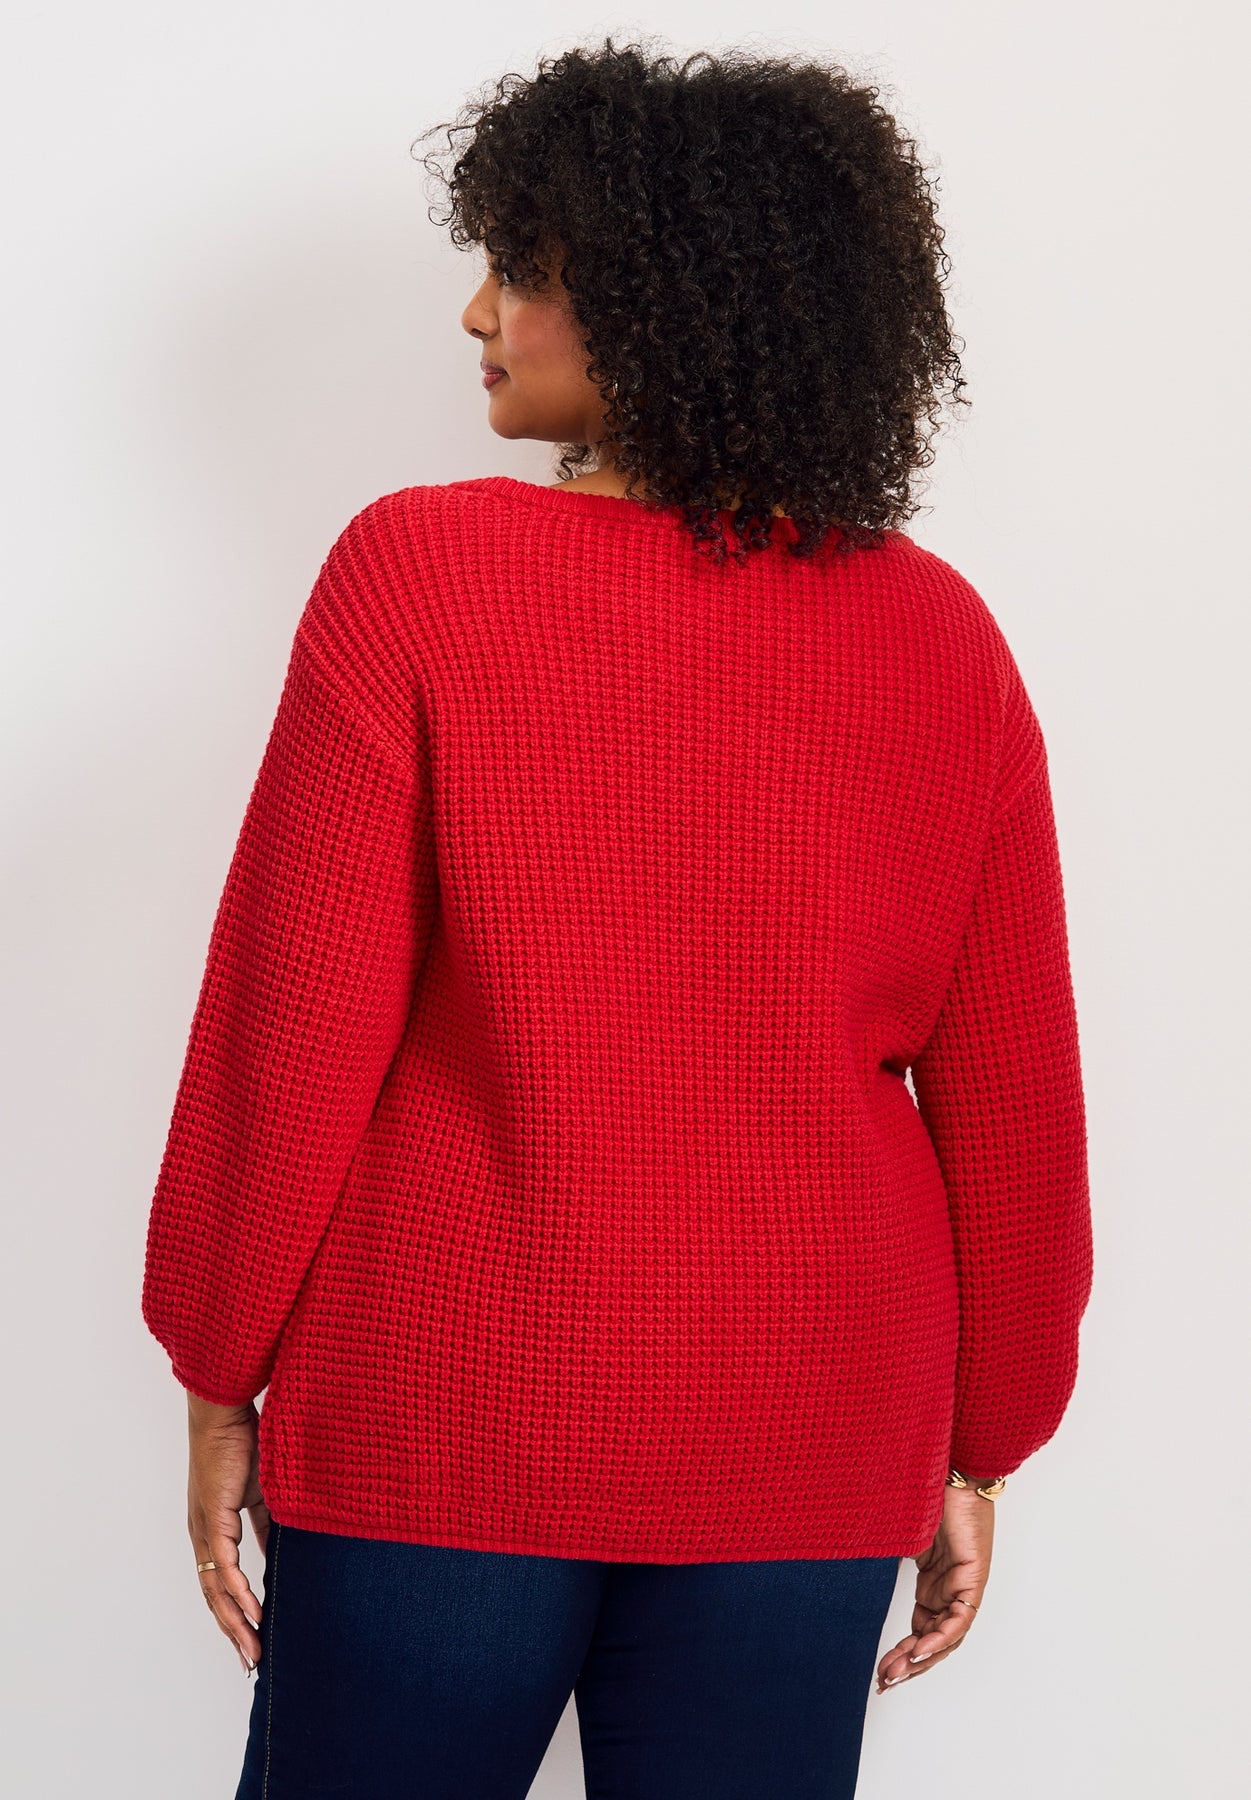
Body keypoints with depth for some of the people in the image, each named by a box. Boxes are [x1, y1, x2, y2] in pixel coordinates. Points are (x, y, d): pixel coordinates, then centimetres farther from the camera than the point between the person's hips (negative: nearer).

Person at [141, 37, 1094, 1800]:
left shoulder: (417, 570, -12)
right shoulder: (944, 642, -3)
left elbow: (295, 1027, -11)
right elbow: (1013, 1103, 2)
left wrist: (221, 1376, 2)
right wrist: (981, 1448, 13)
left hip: (444, 1426, -2)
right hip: (812, 1453, 3)